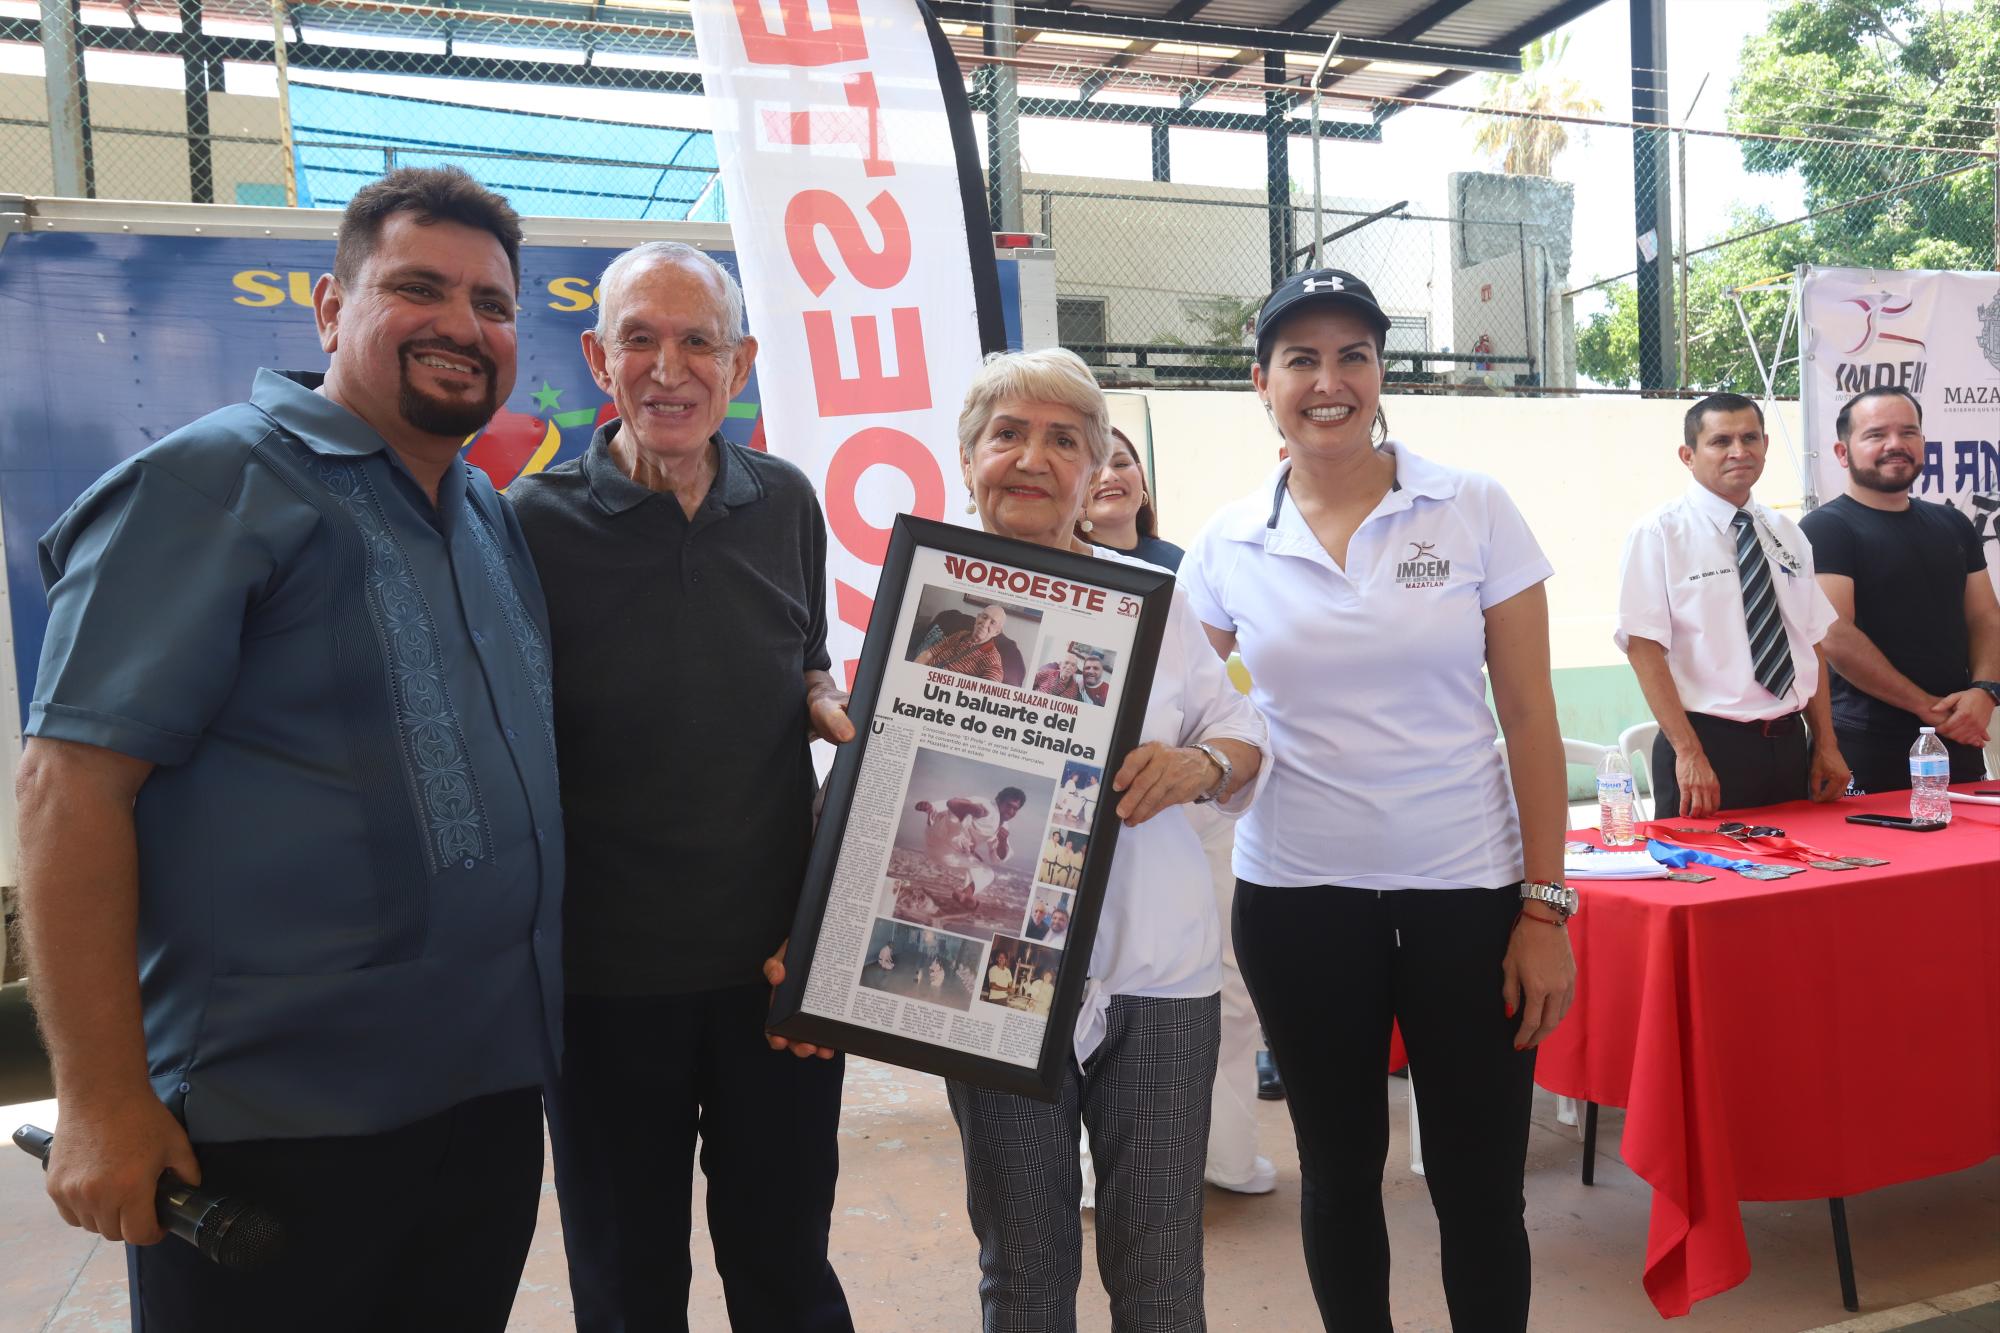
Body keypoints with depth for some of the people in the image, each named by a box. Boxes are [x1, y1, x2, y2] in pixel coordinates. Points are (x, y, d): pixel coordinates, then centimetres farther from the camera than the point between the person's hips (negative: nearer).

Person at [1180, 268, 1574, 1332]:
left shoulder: (1473, 510, -2)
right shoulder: (1225, 548, 2)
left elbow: (1528, 716, -2)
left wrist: (1545, 907, -5)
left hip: (1469, 889, -1)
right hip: (1298, 895, 2)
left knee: (1478, 1183, 7)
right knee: (1338, 1168, 16)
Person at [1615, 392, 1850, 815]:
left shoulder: (1787, 535, 12)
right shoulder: (1658, 534, -7)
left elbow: (1813, 642, 13)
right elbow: (1643, 647, -14)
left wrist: (1826, 744, 5)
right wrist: (1689, 753, -20)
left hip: (1790, 744, 6)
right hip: (1709, 744, -6)